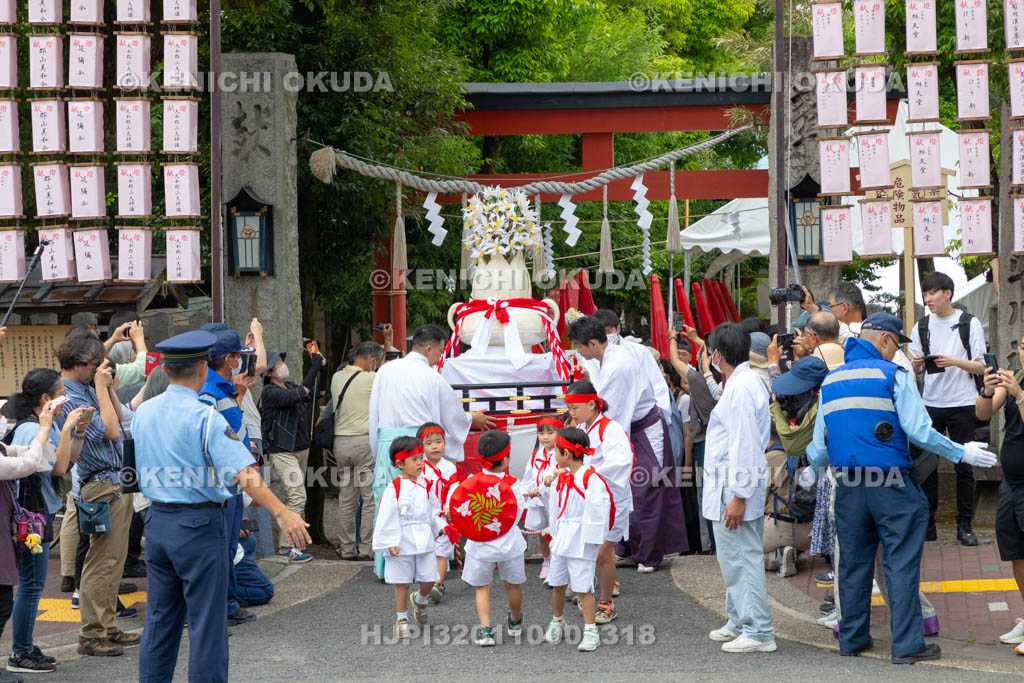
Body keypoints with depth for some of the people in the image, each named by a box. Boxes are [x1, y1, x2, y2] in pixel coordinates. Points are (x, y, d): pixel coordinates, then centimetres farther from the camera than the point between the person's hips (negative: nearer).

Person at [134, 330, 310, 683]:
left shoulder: (144, 413, 5)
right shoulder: (206, 417, -16)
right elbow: (244, 474, -26)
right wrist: (281, 513, -30)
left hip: (156, 521, 7)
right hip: (198, 525, -7)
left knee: (160, 618, 15)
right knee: (206, 624, -1)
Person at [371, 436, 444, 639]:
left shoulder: (424, 486, 5)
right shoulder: (394, 489, -12)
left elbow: (433, 512, 18)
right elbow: (386, 518, -12)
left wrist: (442, 527, 7)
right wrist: (390, 543, -16)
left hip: (424, 541, 5)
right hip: (402, 543, -5)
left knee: (429, 579, 5)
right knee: (402, 583, 4)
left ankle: (420, 600, 38)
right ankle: (401, 620, 16)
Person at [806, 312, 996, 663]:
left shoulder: (830, 381, 13)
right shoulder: (893, 375, -5)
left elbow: (820, 440, 15)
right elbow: (918, 430, -12)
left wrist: (812, 470, 34)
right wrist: (961, 453, -3)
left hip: (847, 485, 5)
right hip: (890, 484, -5)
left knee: (853, 562, 13)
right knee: (901, 562, -2)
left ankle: (852, 638, 19)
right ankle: (907, 644, -4)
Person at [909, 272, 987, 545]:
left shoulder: (969, 324, 0)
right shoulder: (922, 326, 8)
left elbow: (981, 367, -1)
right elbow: (915, 370, 11)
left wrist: (955, 361, -18)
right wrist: (917, 364, -12)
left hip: (962, 403, -2)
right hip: (931, 403, 2)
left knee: (964, 466, 0)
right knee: (927, 464, 0)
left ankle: (965, 525, 7)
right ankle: (927, 524, 6)